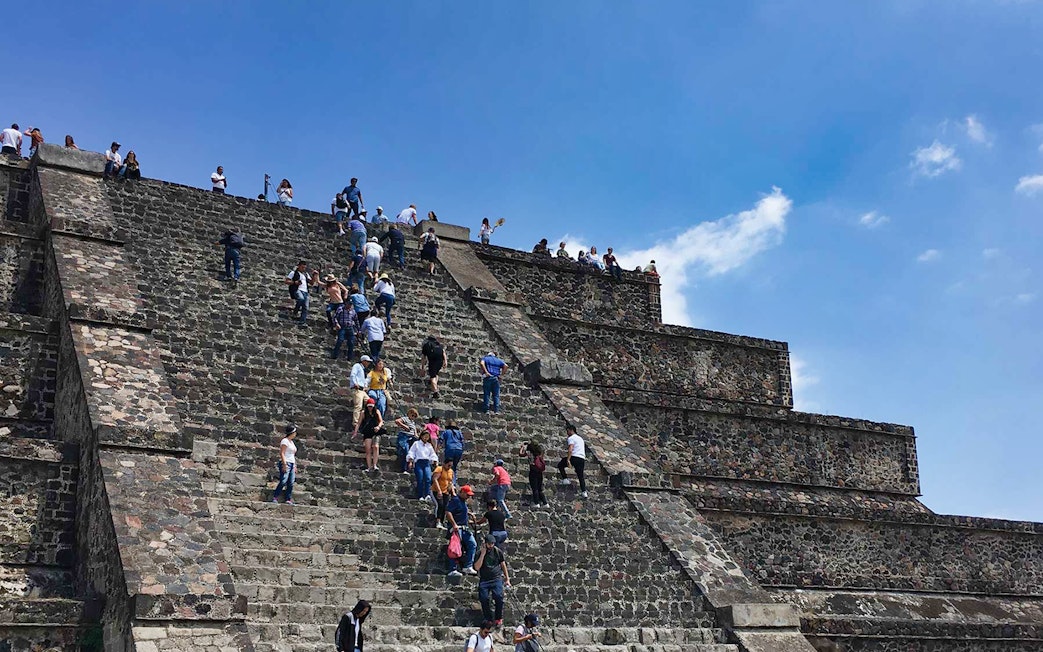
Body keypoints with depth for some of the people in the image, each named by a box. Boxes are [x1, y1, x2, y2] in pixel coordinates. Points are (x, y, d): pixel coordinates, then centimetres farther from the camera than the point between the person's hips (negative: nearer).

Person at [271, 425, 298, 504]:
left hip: (292, 464, 8)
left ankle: (289, 499, -1)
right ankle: (275, 497, -13)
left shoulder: (291, 442, 20)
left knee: (291, 483, 0)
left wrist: (295, 466, 19)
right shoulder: (285, 441, -5)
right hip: (286, 463, -8)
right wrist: (284, 464, -20)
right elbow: (282, 453, -13)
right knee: (283, 481, -17)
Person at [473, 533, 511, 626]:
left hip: (497, 578, 0)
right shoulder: (480, 553, 5)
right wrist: (483, 554, -13)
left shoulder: (498, 552, 8)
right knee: (483, 598, -20)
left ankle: (499, 618, -10)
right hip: (484, 579, 1)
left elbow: (503, 565, 15)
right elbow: (477, 567, -8)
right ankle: (488, 619, -4)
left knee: (498, 596, -24)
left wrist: (507, 579, 11)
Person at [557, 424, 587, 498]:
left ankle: (565, 479, 3)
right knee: (581, 476, 12)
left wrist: (568, 460, -24)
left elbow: (570, 450, -16)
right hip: (582, 458, 7)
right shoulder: (580, 438, 26)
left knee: (560, 465, 13)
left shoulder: (571, 438, -1)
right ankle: (584, 492, 2)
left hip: (574, 457, -7)